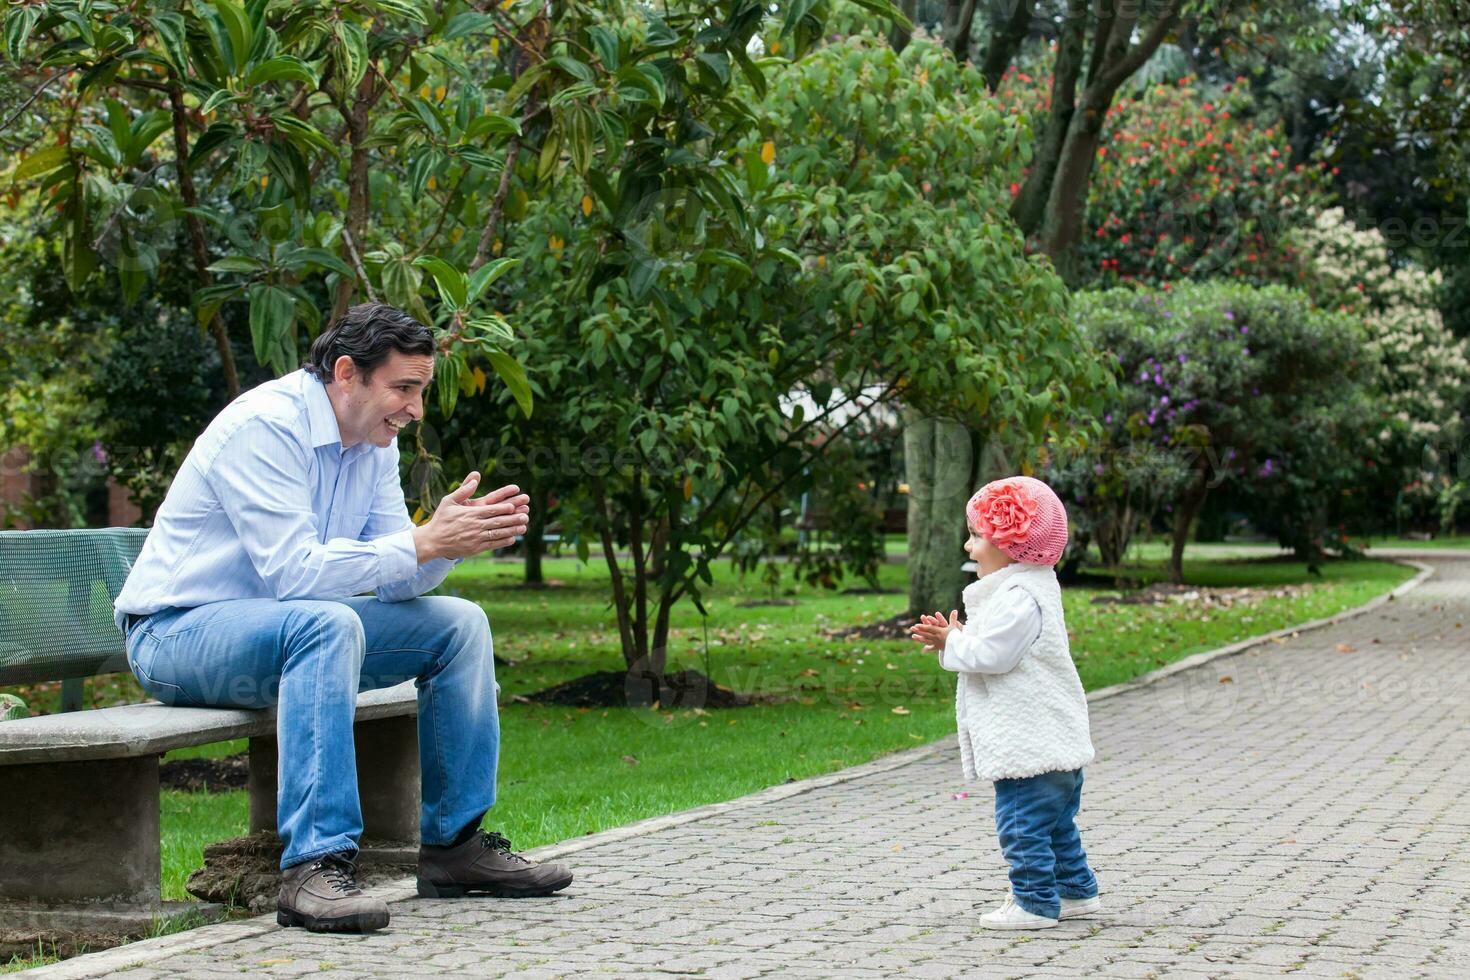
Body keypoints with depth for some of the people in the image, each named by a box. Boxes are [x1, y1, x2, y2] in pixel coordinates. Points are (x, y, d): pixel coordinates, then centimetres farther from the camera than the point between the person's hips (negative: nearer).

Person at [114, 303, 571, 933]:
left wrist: (454, 537, -18)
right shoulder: (264, 426, -22)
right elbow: (293, 572, -30)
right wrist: (425, 542, -31)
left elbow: (397, 579, 2)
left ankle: (454, 841, 5)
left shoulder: (374, 440, 5)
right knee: (327, 623, -38)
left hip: (287, 625, 9)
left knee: (458, 623, -1)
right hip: (177, 632, -9)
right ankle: (314, 866, -41)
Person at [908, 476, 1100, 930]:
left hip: (1029, 741, -11)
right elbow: (997, 651, 20)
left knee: (1022, 823, -6)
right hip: (1055, 739, 11)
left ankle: (1035, 902, -1)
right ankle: (1076, 891, 28)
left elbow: (991, 654, -25)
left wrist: (954, 643, -8)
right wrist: (953, 640, 7)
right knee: (1056, 823, 19)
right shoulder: (1025, 589, 15)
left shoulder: (1018, 598, -19)